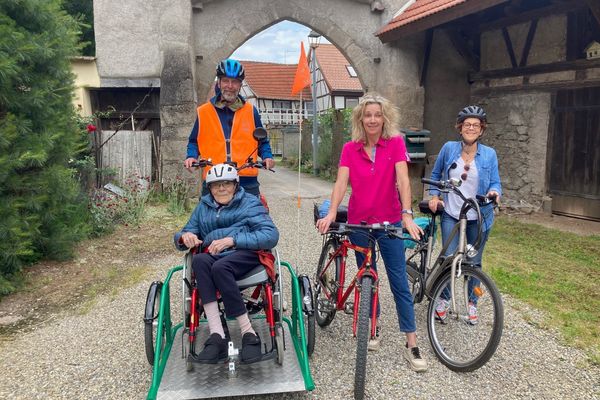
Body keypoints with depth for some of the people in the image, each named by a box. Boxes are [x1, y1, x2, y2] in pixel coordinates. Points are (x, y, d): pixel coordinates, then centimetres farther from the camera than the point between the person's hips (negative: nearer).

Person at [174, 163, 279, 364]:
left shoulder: (250, 203, 10)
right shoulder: (203, 206, 24)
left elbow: (271, 235, -5)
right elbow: (185, 233, 23)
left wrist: (233, 240, -17)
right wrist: (185, 237, -5)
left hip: (245, 255, -3)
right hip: (212, 255, 3)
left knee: (220, 267, -37)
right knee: (199, 260, -33)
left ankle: (249, 334, -28)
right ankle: (217, 337, -40)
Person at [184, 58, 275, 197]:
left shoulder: (250, 111, 9)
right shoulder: (203, 112, 8)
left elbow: (262, 141, 17)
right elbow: (194, 141, 18)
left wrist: (267, 157, -2)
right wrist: (191, 156, -2)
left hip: (247, 183, 0)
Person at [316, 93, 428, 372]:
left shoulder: (395, 144, -5)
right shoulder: (350, 149, -1)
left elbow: (402, 179, -16)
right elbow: (341, 182, -12)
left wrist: (407, 214, -29)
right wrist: (331, 213, -27)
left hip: (389, 222, -2)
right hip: (359, 222, 2)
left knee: (399, 281, 0)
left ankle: (411, 345, 7)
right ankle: (374, 326, 34)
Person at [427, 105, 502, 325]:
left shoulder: (489, 154, -1)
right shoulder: (449, 148, -2)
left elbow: (495, 182, -1)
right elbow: (435, 174, 11)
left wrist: (494, 192, -23)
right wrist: (434, 196, -1)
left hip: (478, 218, 1)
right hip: (451, 215, -1)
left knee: (474, 263, 11)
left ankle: (472, 303, 31)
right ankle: (443, 299, 19)